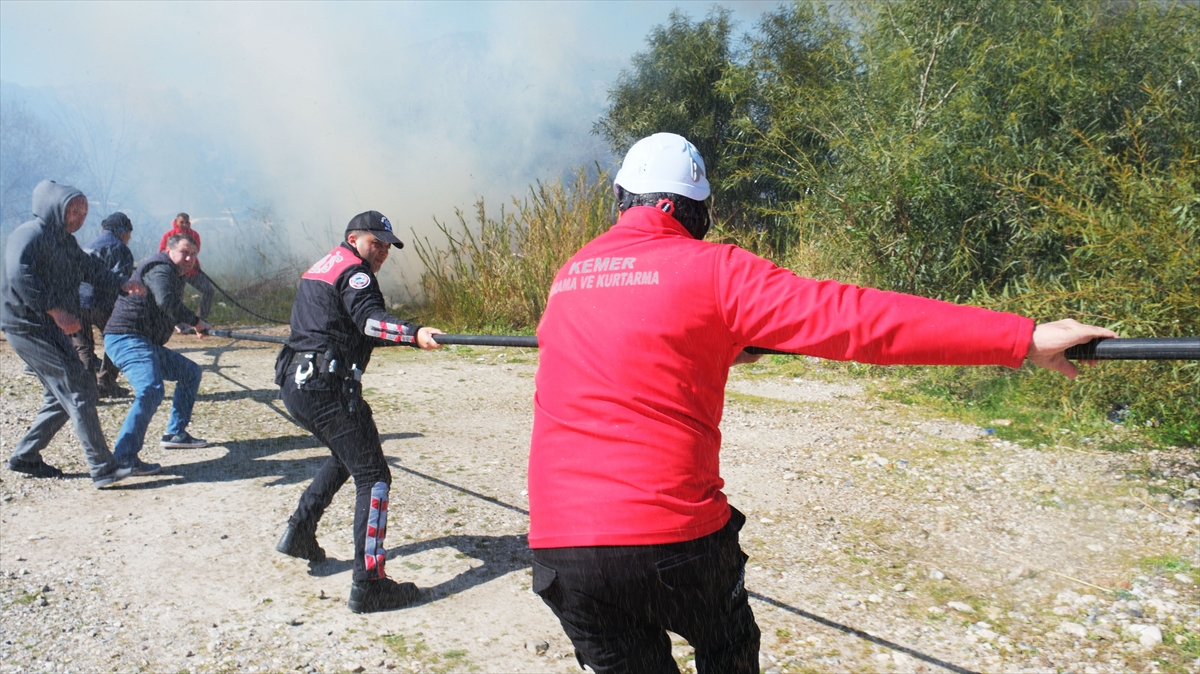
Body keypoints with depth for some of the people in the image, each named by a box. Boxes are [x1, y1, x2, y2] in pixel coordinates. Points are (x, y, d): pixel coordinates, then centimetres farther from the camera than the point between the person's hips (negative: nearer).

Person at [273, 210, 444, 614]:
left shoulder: (322, 268, 23)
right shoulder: (353, 269, -6)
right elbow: (369, 319, -25)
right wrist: (414, 334, -41)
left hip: (294, 383, 10)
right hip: (327, 387, -10)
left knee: (345, 456, 31)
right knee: (373, 477, -8)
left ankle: (299, 533, 31)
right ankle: (368, 585, -12)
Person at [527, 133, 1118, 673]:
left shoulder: (569, 275, 11)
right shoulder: (710, 269, -5)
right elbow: (852, 317, -13)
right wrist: (1025, 338, -13)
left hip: (560, 542, 3)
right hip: (672, 535, -3)